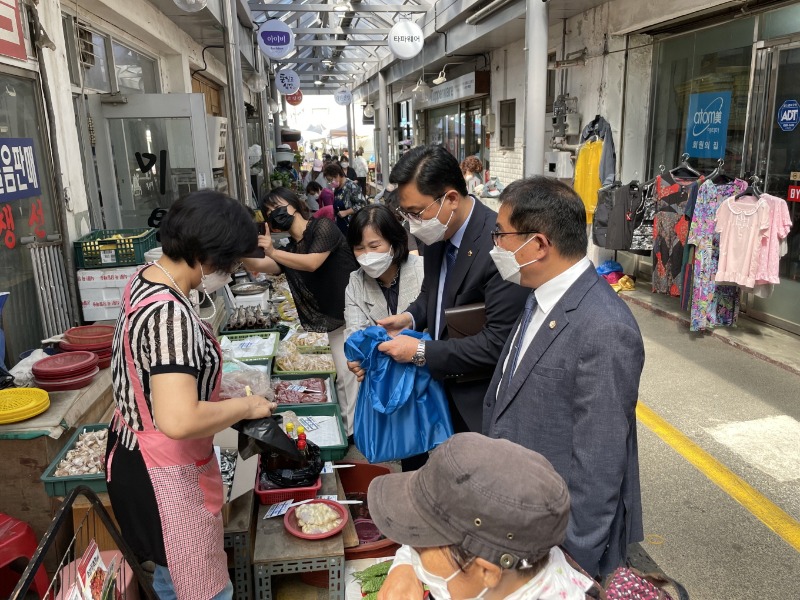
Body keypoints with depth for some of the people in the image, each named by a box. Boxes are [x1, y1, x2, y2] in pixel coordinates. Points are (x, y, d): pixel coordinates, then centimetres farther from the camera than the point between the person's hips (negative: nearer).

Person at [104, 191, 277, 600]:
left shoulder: (145, 279, 1)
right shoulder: (171, 312, -31)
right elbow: (179, 421, -39)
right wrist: (246, 406, -23)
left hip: (138, 455, 10)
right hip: (163, 474, -9)